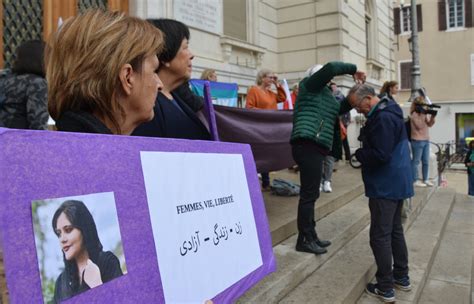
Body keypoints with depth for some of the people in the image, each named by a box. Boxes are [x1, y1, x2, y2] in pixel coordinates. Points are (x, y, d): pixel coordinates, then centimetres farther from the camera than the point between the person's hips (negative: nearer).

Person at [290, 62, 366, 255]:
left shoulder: (323, 94, 29)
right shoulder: (310, 85, 3)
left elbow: (340, 108, 32)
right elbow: (331, 68, -10)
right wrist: (353, 70, 3)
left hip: (313, 147, 10)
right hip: (308, 145, -10)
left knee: (310, 194, 12)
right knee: (308, 194, -8)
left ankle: (311, 236, 21)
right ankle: (304, 240, -1)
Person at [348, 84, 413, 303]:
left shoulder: (383, 118, -21)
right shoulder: (387, 112, 12)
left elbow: (380, 155, -26)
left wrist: (359, 154, -10)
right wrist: (364, 150, 3)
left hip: (385, 186, -10)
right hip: (396, 183, 11)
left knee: (380, 236, -2)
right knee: (395, 230, 19)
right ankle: (402, 277, 30)